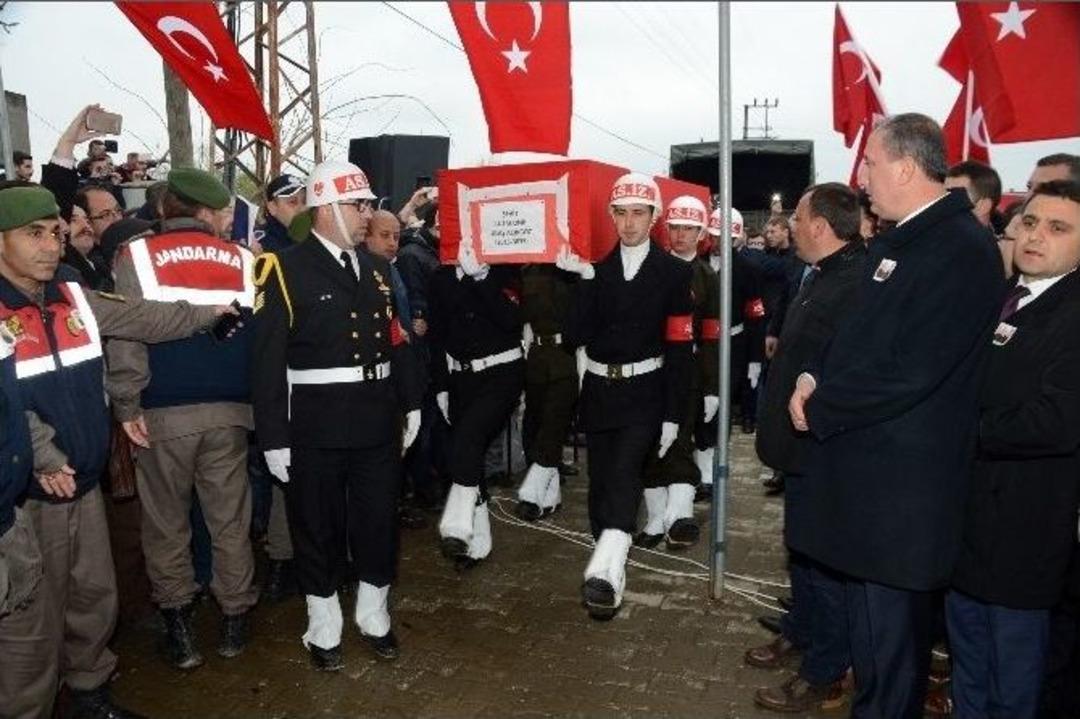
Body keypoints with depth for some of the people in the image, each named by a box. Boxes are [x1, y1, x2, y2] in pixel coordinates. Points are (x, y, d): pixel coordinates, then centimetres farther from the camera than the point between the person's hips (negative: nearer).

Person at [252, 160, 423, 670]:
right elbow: (268, 360, -13)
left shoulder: (377, 268, 10)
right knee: (318, 528, 11)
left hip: (378, 422, 5)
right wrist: (273, 437, -13)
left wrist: (410, 403, 12)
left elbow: (397, 341, 14)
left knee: (379, 521, 15)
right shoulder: (285, 270, -10)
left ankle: (374, 614, 36)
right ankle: (324, 627, 31)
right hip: (316, 427, -5)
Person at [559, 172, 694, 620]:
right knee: (600, 482, 7)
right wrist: (583, 280, -16)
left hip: (645, 393, -3)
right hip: (598, 390, 3)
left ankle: (604, 571, -28)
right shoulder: (593, 266, 3)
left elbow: (680, 349, -3)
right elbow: (578, 335, -5)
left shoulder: (674, 272, -2)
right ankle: (608, 579, 21)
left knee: (624, 470, -21)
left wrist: (673, 415, -6)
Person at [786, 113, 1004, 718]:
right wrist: (816, 377, 0)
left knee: (890, 620, 5)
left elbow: (910, 374, -24)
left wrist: (819, 408, -13)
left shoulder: (962, 250, -19)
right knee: (872, 607, 23)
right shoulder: (897, 240, 11)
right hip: (868, 461, 9)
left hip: (901, 476, -9)